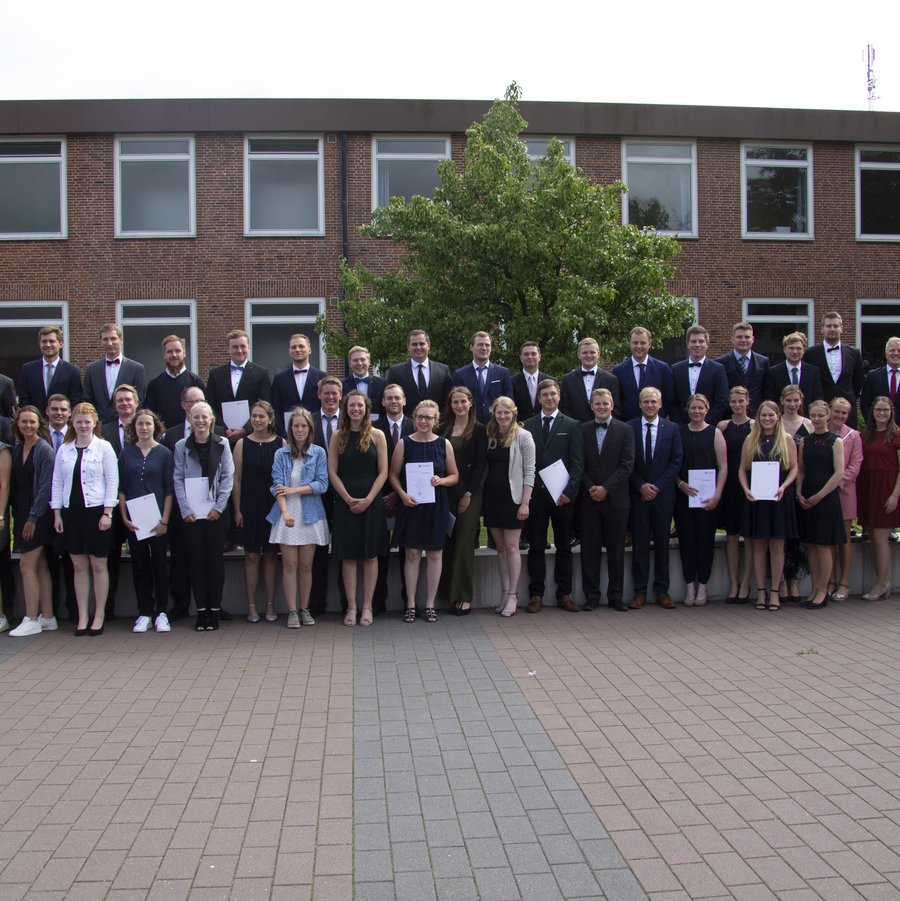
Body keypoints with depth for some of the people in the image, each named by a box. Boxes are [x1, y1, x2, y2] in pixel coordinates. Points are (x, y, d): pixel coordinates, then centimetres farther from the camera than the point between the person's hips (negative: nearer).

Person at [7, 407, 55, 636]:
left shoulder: (44, 450, -10)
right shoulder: (17, 449, 11)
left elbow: (45, 488, -14)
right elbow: (14, 483, 12)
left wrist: (33, 518, -15)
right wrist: (17, 515, 5)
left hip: (38, 514, -7)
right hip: (22, 513, 7)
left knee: (27, 565, -7)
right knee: (39, 566, 10)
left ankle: (31, 620, 0)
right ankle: (47, 617, 16)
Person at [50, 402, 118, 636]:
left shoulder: (104, 447, -2)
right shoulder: (64, 450, 9)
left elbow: (112, 481, -4)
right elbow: (57, 483, 11)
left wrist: (107, 513, -10)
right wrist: (57, 513, 5)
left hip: (96, 511, -4)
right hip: (71, 512, 4)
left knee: (98, 566, 3)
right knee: (79, 567, 7)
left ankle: (99, 616, 12)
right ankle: (82, 617, 13)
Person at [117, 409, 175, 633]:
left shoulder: (164, 454, 1)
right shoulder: (126, 453, 6)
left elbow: (170, 490, -1)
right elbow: (121, 488, 6)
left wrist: (164, 520, -8)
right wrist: (124, 517, -3)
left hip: (158, 519, -2)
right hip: (133, 520, 2)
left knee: (158, 564, 2)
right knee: (139, 566, 6)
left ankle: (162, 613, 9)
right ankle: (144, 614, 12)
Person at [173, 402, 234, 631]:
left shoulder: (222, 444, 3)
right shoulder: (182, 446, 4)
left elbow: (228, 477, 1)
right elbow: (178, 479, 2)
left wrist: (219, 506, -7)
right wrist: (185, 510, -6)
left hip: (216, 512, 0)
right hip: (191, 514, 0)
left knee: (215, 559, 2)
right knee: (196, 560, 2)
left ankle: (214, 609, 9)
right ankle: (201, 610, 9)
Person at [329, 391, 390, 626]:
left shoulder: (377, 435, 2)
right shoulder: (338, 436, 5)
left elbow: (383, 472, -1)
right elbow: (332, 472, 1)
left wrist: (368, 499, -12)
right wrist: (349, 499, -10)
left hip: (371, 501, -1)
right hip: (345, 501, 1)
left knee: (370, 555, 3)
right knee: (348, 556, 2)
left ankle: (367, 607, 9)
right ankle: (351, 607, 8)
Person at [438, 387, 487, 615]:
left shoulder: (479, 430, -1)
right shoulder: (444, 429, 10)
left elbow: (480, 465, -4)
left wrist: (468, 494, -9)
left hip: (470, 493, -3)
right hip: (445, 491, 3)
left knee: (464, 543, -3)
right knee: (447, 543, 4)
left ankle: (464, 596, 3)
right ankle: (447, 593, 12)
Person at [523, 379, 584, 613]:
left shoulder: (572, 426, 4)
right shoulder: (527, 426, 7)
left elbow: (578, 462, -1)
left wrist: (569, 491, -11)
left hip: (563, 496, 0)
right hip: (535, 494, 1)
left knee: (564, 547, 7)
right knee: (536, 547, 3)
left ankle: (564, 594, 14)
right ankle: (536, 595, 9)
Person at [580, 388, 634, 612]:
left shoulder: (625, 430, 2)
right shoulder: (582, 430, 7)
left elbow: (627, 465, -4)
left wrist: (606, 488, -11)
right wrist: (590, 488, -9)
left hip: (616, 499, -1)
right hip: (590, 499, 1)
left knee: (616, 550, 4)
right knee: (590, 549, 3)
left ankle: (615, 596, 12)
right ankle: (591, 596, 10)